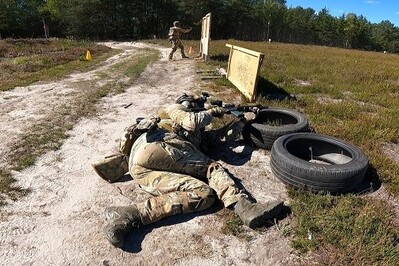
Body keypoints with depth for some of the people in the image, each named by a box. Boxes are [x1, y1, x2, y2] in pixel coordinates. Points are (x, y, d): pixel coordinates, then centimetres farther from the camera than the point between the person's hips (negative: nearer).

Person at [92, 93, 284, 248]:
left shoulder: (199, 133, 44)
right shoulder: (174, 109, 26)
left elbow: (221, 137, 36)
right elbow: (191, 122, 4)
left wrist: (241, 121, 41)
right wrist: (212, 112, 20)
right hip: (151, 146, -6)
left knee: (205, 194, -12)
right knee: (212, 169, -11)